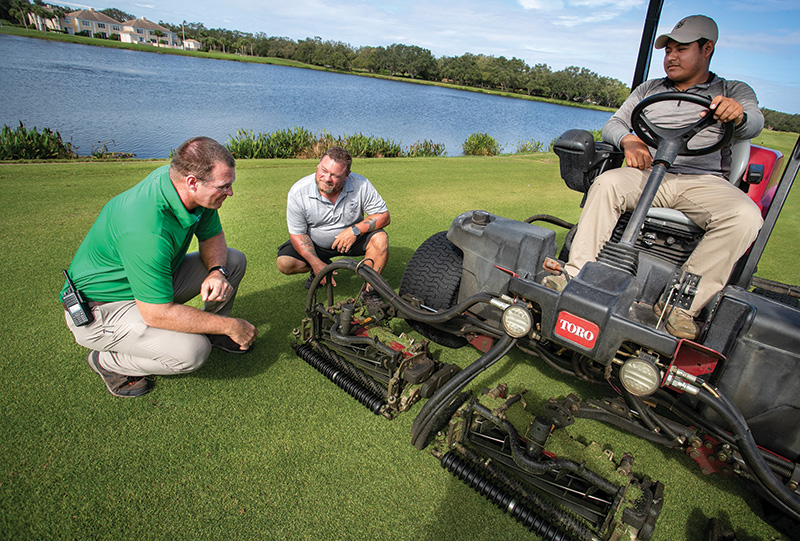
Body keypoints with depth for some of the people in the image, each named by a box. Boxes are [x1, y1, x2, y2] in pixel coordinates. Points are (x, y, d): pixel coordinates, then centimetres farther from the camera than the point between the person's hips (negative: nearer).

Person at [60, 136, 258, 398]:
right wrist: (231, 326, -26)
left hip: (154, 279, 8)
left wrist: (216, 272, -19)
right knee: (192, 350, -30)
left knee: (234, 260, 0)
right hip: (100, 308, -8)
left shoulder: (176, 178, -12)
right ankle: (107, 361, -1)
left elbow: (212, 237, 3)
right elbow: (157, 314, -33)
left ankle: (212, 331, 19)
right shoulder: (146, 229, -38)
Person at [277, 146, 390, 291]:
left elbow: (384, 216, -17)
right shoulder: (298, 192, -21)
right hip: (315, 244, 1)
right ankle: (325, 266, 10)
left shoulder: (361, 185, -22)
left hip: (351, 239, -1)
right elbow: (297, 234, -14)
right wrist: (316, 263, -26)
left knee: (380, 238, -28)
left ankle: (371, 288, -10)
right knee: (284, 263, -20)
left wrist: (355, 230, -32)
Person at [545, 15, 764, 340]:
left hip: (703, 181, -1)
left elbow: (754, 123, -5)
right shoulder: (649, 90, 23)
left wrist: (737, 114, -32)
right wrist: (628, 140, -13)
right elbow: (613, 125, 13)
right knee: (607, 183, -31)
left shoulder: (735, 92, 15)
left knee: (745, 216, -31)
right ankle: (575, 277, -35)